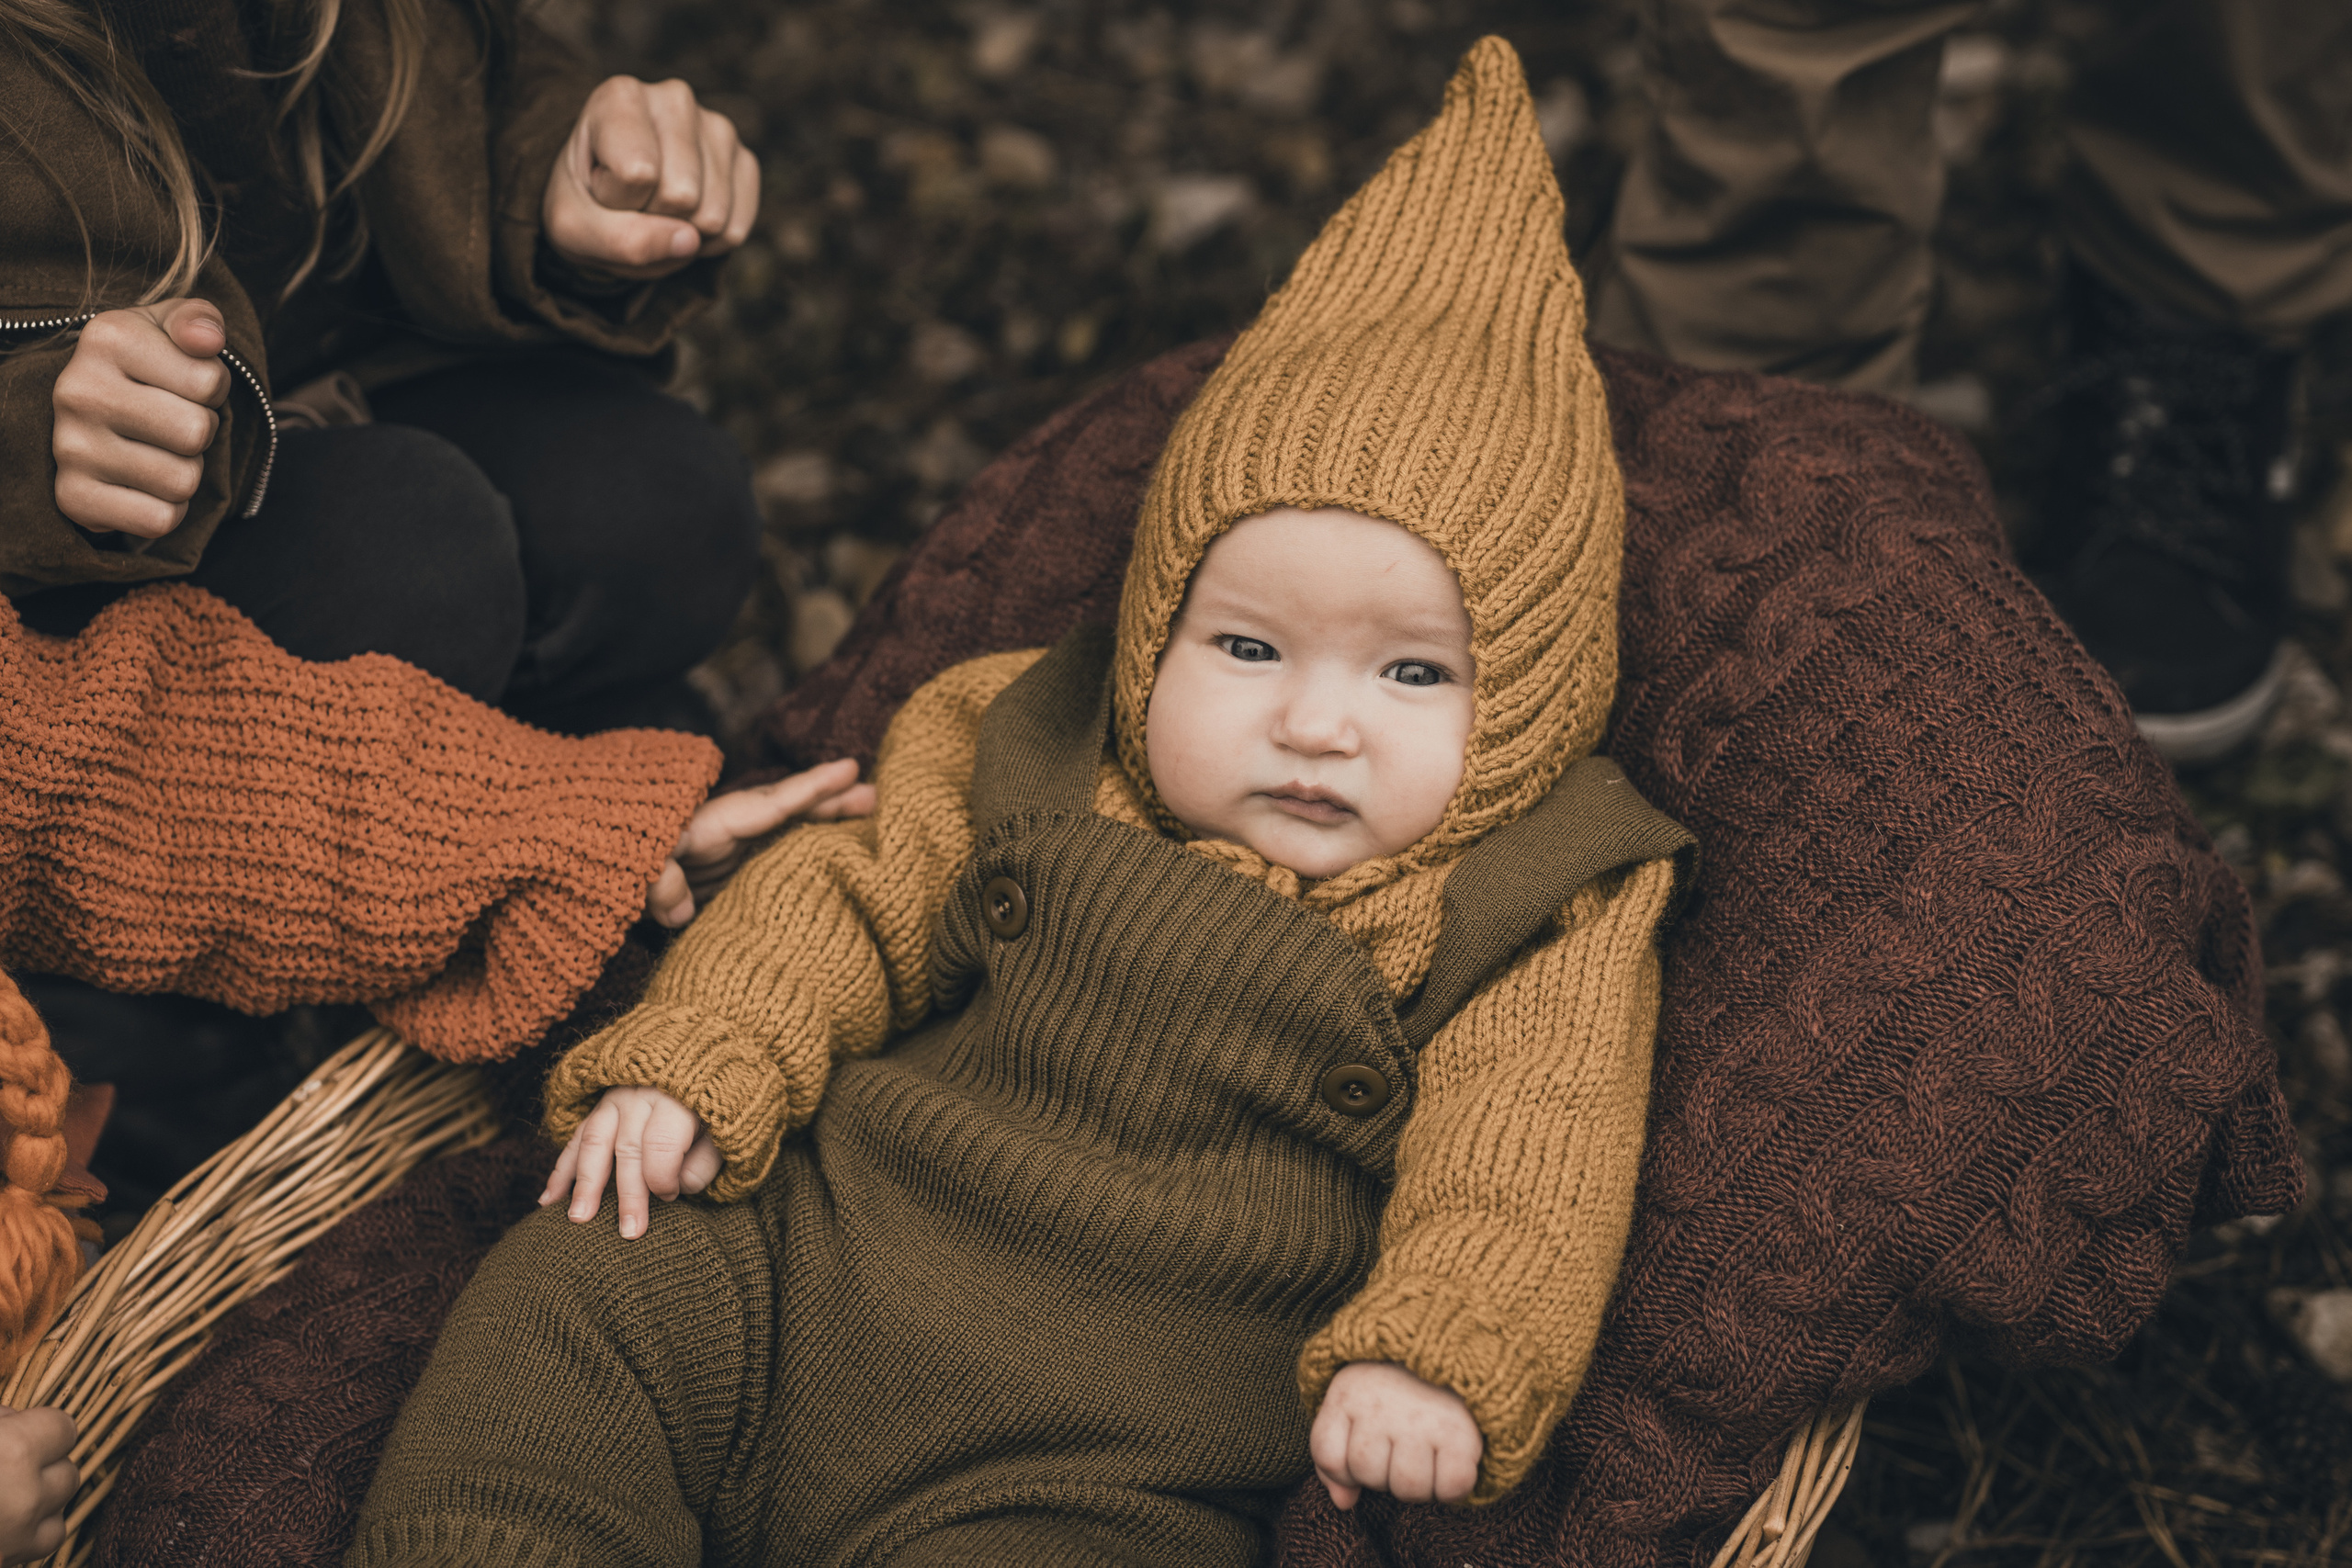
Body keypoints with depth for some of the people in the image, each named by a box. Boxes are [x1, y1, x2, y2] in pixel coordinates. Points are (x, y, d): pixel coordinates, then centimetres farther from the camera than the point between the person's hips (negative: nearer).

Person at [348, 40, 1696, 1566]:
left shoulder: (1532, 926, -1)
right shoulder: (1045, 767, 9)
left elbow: (1517, 1177, -10)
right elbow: (858, 898, 15)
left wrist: (1434, 1357, -29)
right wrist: (694, 1059, -1)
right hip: (819, 1259, 4)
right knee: (560, 1309, -12)